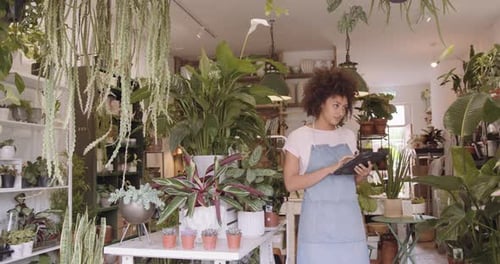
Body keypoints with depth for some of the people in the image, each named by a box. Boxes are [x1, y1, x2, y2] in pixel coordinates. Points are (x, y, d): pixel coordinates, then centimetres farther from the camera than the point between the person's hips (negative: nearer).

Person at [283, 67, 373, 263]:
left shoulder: (349, 136, 12)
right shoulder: (299, 137, -3)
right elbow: (291, 183, -11)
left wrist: (362, 175, -3)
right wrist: (330, 168, -18)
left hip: (349, 218, 4)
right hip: (318, 220, -4)